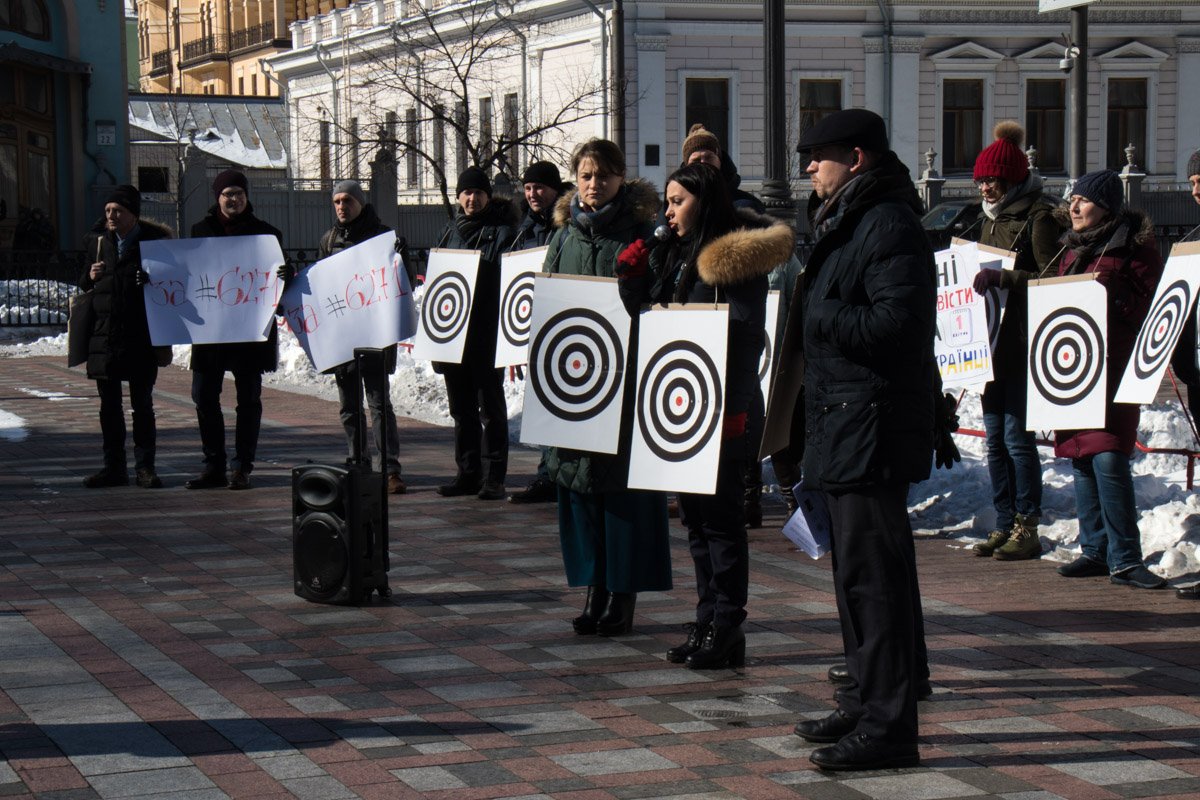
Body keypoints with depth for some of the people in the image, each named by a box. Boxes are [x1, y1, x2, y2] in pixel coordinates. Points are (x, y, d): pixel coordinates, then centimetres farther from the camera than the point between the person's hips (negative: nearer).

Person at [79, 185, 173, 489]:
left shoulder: (154, 241, -2)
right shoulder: (96, 241, 9)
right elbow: (84, 286, 18)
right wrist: (90, 277, -3)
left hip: (140, 338, -3)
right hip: (103, 336, 4)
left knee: (142, 404, 3)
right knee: (109, 404, 7)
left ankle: (145, 467, 9)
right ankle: (113, 467, 14)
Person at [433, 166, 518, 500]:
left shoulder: (501, 231, -1)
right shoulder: (451, 230, 16)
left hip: (487, 331, -6)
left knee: (490, 404, -3)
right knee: (461, 406, 10)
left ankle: (493, 477, -1)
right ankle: (468, 473, 17)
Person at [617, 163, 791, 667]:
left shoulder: (737, 257, -11)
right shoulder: (672, 253, 14)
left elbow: (744, 337, -16)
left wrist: (730, 408, -21)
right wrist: (631, 276, 1)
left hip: (720, 412, -8)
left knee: (720, 516, -3)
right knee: (694, 516, 12)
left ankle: (726, 630, 3)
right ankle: (708, 622, 20)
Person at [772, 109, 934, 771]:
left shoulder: (890, 226, -14)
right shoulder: (845, 222, 19)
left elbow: (894, 324, -24)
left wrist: (815, 314, -17)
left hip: (873, 427, -11)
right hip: (843, 426, 11)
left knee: (874, 574, -9)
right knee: (856, 571, 17)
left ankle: (887, 728, -5)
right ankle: (865, 704, 27)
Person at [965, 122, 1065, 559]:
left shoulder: (1038, 218, -7)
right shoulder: (987, 221, 18)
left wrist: (1001, 278, -24)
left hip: (1023, 342, -8)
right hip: (991, 341, 8)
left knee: (1017, 434, -8)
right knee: (995, 436, 8)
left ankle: (1027, 528, -2)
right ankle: (1004, 525, 14)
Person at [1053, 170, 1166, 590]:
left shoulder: (1134, 247, -4)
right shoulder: (1073, 248, 19)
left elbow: (1153, 306, -8)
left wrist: (1113, 291, -19)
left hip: (1114, 368, -8)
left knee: (1108, 459, -14)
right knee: (1081, 460, 8)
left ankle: (1125, 560, -11)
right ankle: (1095, 550, 16)